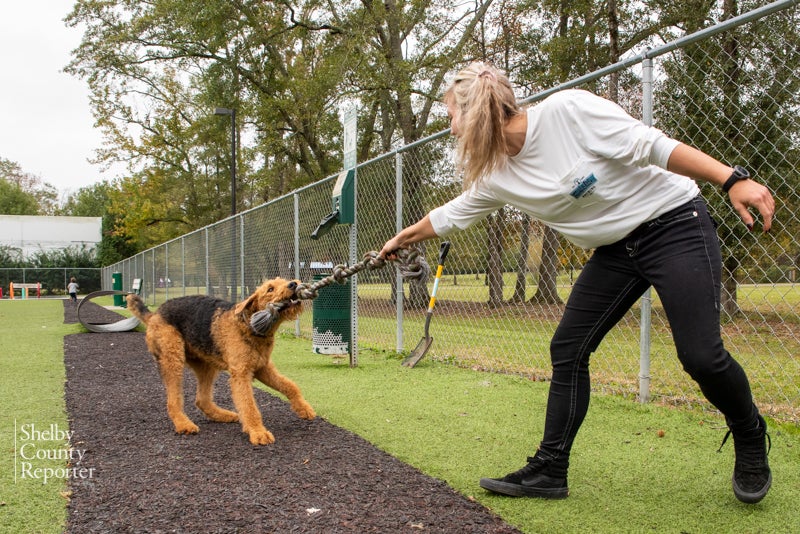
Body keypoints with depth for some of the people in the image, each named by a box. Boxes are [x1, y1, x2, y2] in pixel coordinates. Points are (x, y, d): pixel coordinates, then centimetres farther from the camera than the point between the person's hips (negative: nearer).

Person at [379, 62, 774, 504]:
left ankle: (750, 439, 15)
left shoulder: (567, 110, -22)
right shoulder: (496, 176, -1)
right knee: (567, 351, 0)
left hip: (674, 223, -6)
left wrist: (732, 180, -27)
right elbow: (449, 216, 16)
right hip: (615, 250, 7)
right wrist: (401, 239, 28)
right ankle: (549, 470, 11)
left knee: (701, 355, -15)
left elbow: (651, 146, -22)